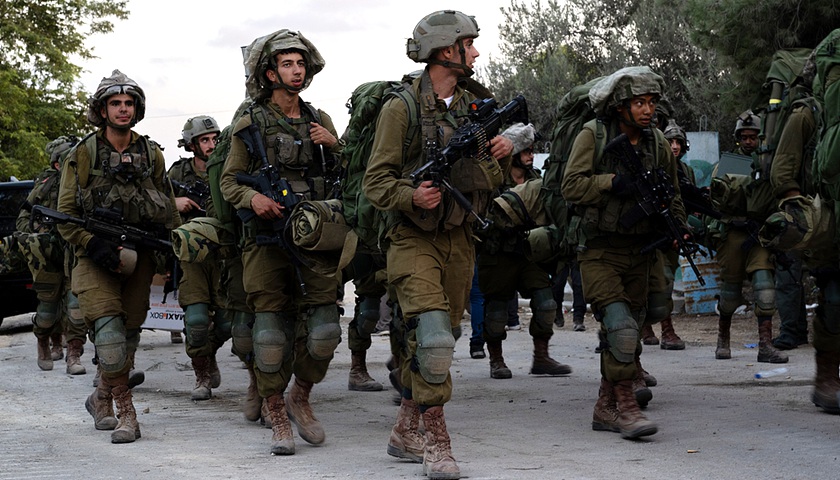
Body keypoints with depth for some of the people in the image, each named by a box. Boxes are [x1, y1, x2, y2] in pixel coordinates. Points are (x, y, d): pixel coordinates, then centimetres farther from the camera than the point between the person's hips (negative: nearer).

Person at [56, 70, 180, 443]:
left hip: (140, 257, 4)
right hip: (96, 257, -4)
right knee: (109, 326, -17)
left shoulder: (151, 154, 9)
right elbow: (65, 214, -2)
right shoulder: (82, 155, -1)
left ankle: (102, 397, 25)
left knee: (129, 330, 7)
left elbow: (169, 208, 17)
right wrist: (94, 245, -16)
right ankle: (125, 410, -13)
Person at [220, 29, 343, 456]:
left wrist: (335, 145, 0)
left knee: (324, 331, -6)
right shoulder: (250, 125, 5)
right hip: (267, 241, -2)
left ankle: (300, 399, 19)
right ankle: (278, 418, 10)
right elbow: (228, 182, 8)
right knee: (271, 334, -5)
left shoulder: (319, 121, 13)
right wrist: (251, 197, -13)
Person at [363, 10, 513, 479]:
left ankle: (405, 432, 24)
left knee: (441, 339, 10)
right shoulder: (402, 109, -7)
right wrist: (411, 197, -26)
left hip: (459, 240, 7)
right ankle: (436, 440, -11)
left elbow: (489, 184, 16)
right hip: (414, 239, -6)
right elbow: (376, 181, -8)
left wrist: (499, 155, -4)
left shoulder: (474, 107, 12)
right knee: (432, 336, -20)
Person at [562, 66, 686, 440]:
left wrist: (677, 225, -2)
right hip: (599, 251, -6)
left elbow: (672, 193, 16)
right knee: (620, 325, -19)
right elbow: (571, 185, -14)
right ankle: (626, 405, -12)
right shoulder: (593, 135, -7)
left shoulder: (656, 142, 7)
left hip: (639, 252, 6)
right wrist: (614, 182, -23)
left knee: (628, 331, 9)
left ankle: (606, 408, 20)